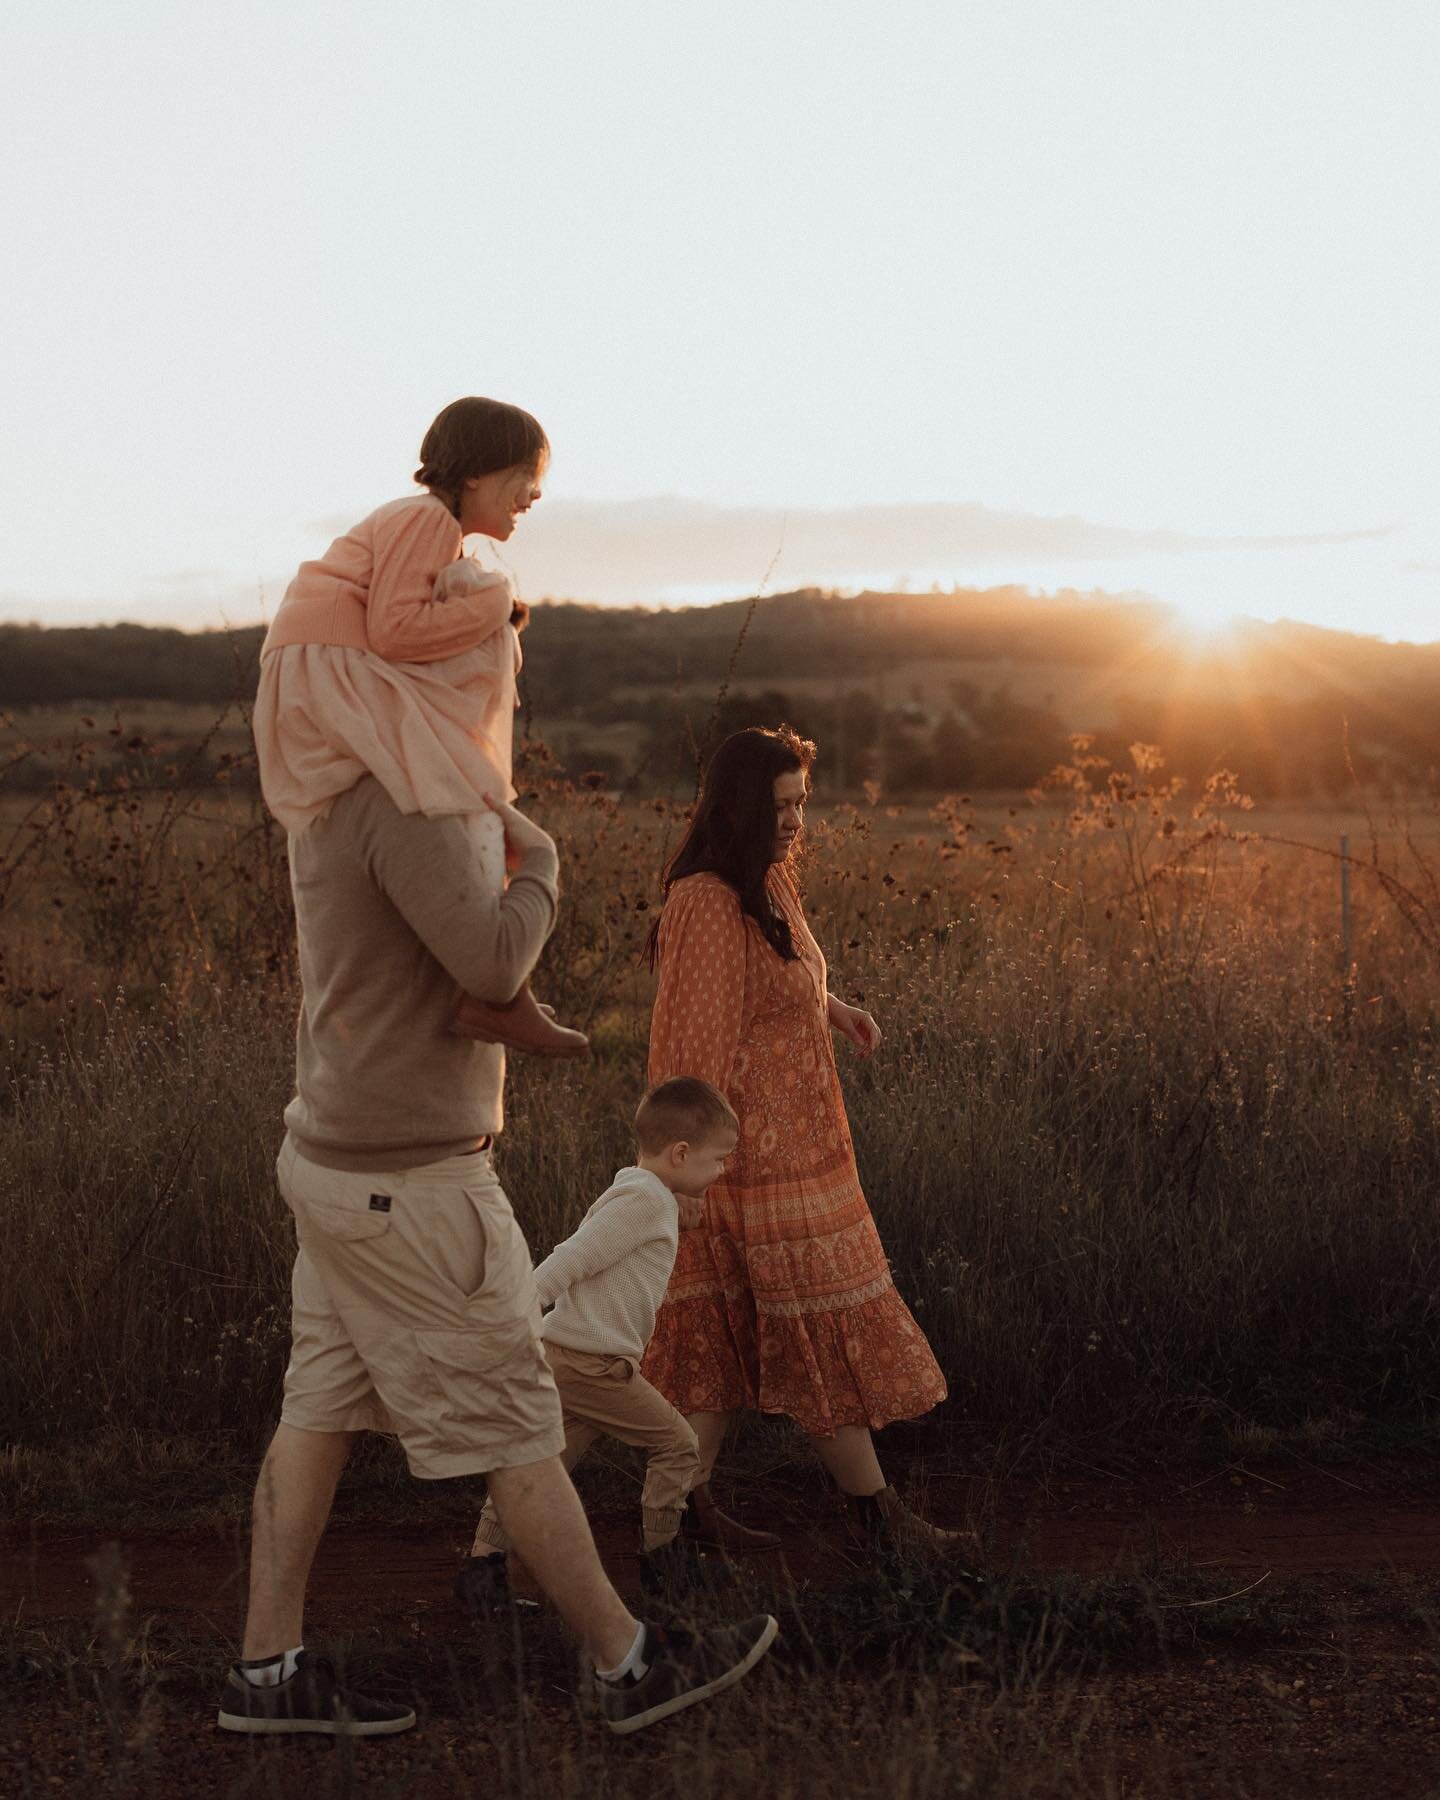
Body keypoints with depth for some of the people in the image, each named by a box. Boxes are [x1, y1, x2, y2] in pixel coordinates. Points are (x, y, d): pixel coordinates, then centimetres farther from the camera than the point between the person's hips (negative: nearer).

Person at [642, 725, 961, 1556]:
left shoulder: (769, 884, 9)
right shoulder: (707, 904, -21)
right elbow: (695, 1042, -21)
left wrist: (833, 1008, 11)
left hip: (794, 1139, 9)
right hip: (753, 1148, -9)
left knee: (728, 1326, 13)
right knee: (826, 1328, 0)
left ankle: (690, 1500, 20)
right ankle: (876, 1510, 12)